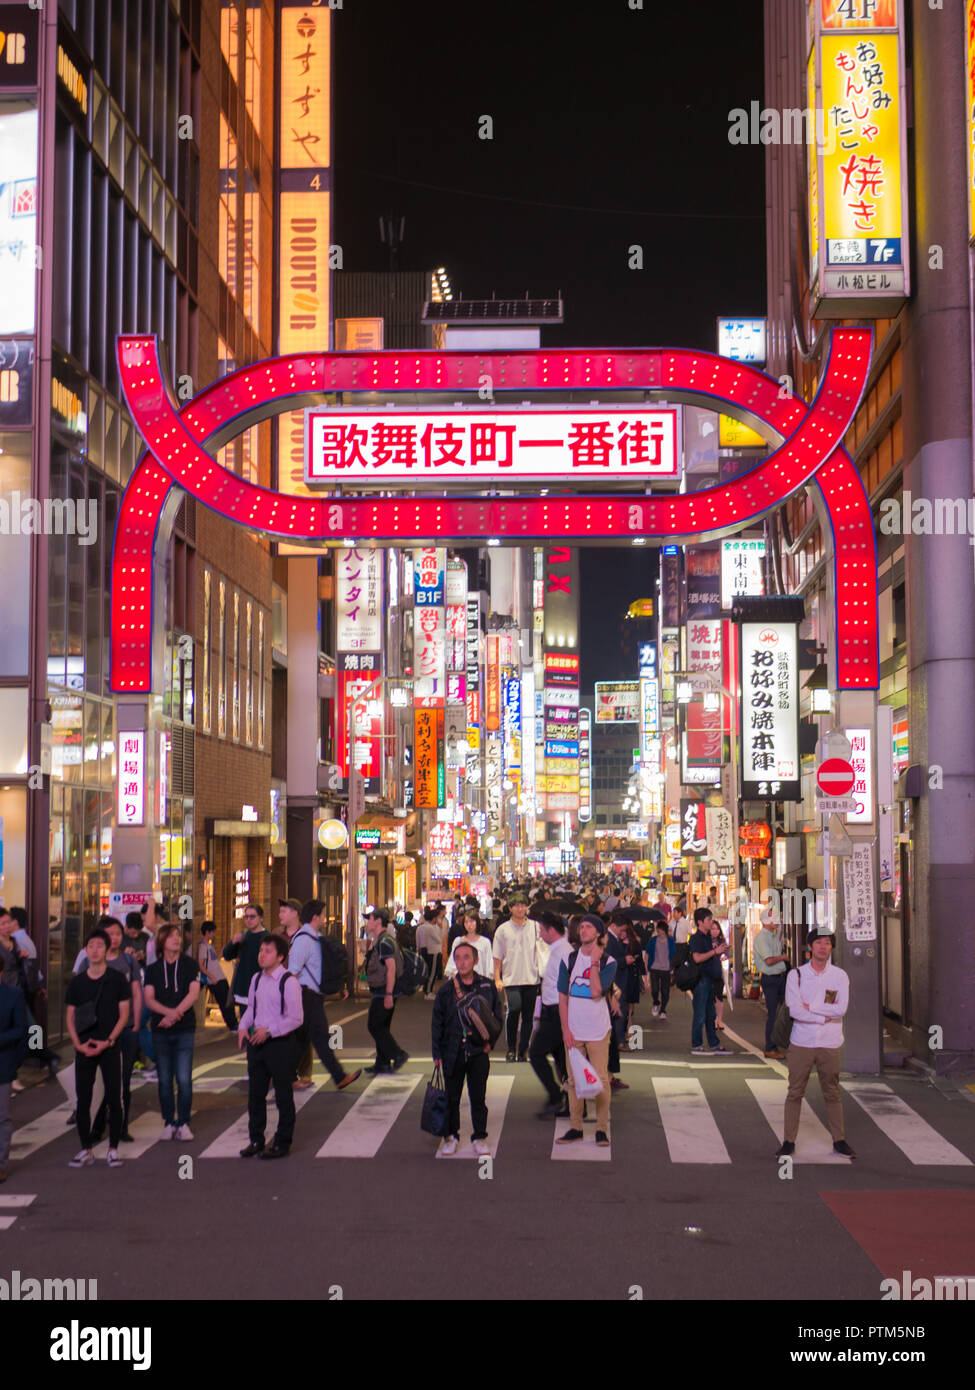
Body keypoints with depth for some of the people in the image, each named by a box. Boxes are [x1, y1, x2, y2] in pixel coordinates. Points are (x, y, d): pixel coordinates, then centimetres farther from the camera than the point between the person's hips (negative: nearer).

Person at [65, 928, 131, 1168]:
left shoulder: (117, 979, 0)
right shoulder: (77, 982, 7)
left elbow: (124, 1014, -2)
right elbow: (70, 1016, 9)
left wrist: (107, 1042, -12)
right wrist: (78, 1043, -6)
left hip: (109, 1047, -2)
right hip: (84, 1049, 2)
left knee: (114, 1099, -3)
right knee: (83, 1100, 3)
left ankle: (113, 1149, 6)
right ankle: (85, 1150, 11)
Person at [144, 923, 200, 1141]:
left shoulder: (190, 965, 5)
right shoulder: (153, 969, 9)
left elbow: (193, 994, -4)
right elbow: (149, 1000, -1)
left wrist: (175, 1014, -14)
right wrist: (169, 1011, -18)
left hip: (185, 1029, -2)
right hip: (160, 1031, 2)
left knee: (184, 1079, -7)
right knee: (164, 1080, 4)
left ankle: (183, 1123, 3)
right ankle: (169, 1123, 13)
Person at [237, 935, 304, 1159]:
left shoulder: (289, 982, -14)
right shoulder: (256, 979, 7)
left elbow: (295, 1018, -14)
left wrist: (269, 1031, -20)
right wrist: (243, 1027, 0)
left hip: (281, 1043, -6)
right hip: (256, 1042, 7)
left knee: (283, 1095, 4)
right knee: (255, 1093, 13)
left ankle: (282, 1143, 15)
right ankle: (256, 1140, 26)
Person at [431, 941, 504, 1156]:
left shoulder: (487, 986, 0)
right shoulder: (446, 989, -2)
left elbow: (497, 1017, 10)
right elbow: (437, 1022, 4)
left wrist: (490, 1040, -1)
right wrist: (437, 1053, 1)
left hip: (479, 1051, 0)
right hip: (453, 1051, 0)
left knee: (478, 1097, 5)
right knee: (452, 1096, 9)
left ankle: (480, 1138, 17)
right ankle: (451, 1136, 23)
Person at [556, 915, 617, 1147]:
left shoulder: (608, 962, -3)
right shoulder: (569, 960, 4)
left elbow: (596, 992, -17)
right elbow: (562, 997, 5)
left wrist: (594, 962, -16)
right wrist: (565, 1029, -3)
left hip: (598, 1031, -2)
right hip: (573, 1030, 2)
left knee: (601, 1080, -1)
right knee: (574, 1080, 7)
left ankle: (602, 1129, 8)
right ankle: (575, 1128, 15)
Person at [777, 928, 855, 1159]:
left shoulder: (840, 976, 3)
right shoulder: (796, 975, 1)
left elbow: (841, 1008, -11)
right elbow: (794, 1010, -11)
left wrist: (810, 1006, -10)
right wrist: (825, 1016, -12)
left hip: (830, 1044, 1)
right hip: (801, 1043, -1)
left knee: (832, 1093, 8)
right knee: (795, 1092, 2)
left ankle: (839, 1140, 19)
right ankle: (789, 1141, 9)